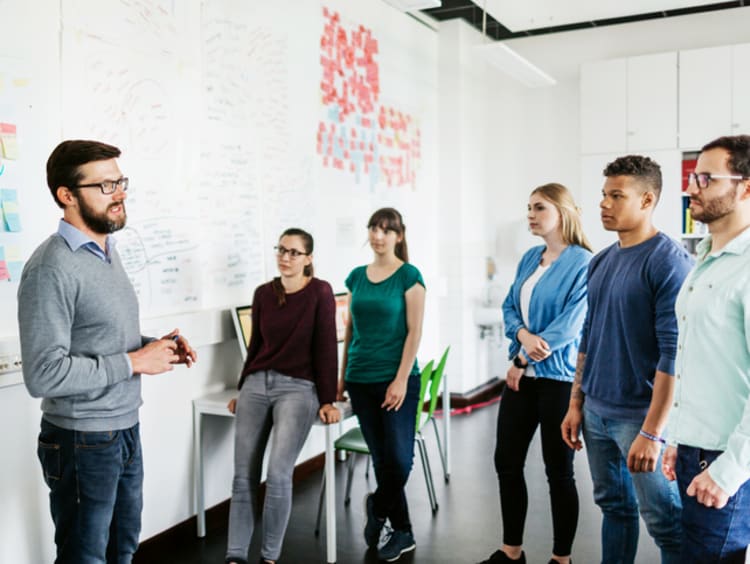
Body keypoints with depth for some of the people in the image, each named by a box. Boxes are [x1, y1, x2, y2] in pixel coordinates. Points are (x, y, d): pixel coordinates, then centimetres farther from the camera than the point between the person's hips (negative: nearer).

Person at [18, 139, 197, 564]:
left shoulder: (108, 251, 8)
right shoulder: (52, 268, -20)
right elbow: (44, 374, -25)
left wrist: (155, 346, 1)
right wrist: (134, 363, -20)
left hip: (127, 428, 8)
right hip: (83, 439, -8)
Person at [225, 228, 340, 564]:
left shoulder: (320, 292, -4)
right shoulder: (263, 293, 9)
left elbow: (326, 348, -5)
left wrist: (327, 400, -7)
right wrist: (242, 389, 19)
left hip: (298, 386, -4)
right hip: (256, 383, 4)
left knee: (278, 473, -16)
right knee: (243, 475, -2)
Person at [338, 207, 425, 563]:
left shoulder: (408, 275, -5)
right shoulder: (357, 276, 9)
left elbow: (414, 331, -9)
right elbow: (350, 329, 13)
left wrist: (401, 380, -14)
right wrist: (342, 376, 11)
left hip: (396, 380, -4)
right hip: (361, 380, 4)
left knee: (399, 459, -5)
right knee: (381, 458, 9)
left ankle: (377, 506, 25)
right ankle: (403, 533, 25)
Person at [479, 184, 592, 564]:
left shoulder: (583, 262, -12)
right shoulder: (530, 258, 10)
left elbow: (571, 323, -17)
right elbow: (509, 307, 8)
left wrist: (523, 360, -13)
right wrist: (523, 335, -14)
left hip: (559, 378, -7)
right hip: (520, 375, 7)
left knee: (559, 470, 6)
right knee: (507, 462, 11)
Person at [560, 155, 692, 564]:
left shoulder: (668, 261, -14)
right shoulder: (601, 261, 8)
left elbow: (674, 353, -18)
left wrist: (651, 431, -21)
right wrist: (575, 403, 12)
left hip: (639, 415, -7)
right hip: (596, 411, 7)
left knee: (664, 519, 6)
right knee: (613, 505, 18)